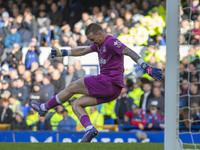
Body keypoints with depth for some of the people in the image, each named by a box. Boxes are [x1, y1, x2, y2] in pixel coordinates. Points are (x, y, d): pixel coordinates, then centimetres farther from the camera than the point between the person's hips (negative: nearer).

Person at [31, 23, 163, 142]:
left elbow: (129, 52, -21)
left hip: (109, 82, -10)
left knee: (72, 87, 3)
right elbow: (83, 51, 33)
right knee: (76, 105, 8)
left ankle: (44, 108, 18)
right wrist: (61, 53, 33)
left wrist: (147, 68, -31)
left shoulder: (111, 42, -10)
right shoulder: (100, 44, 20)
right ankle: (90, 128, -14)